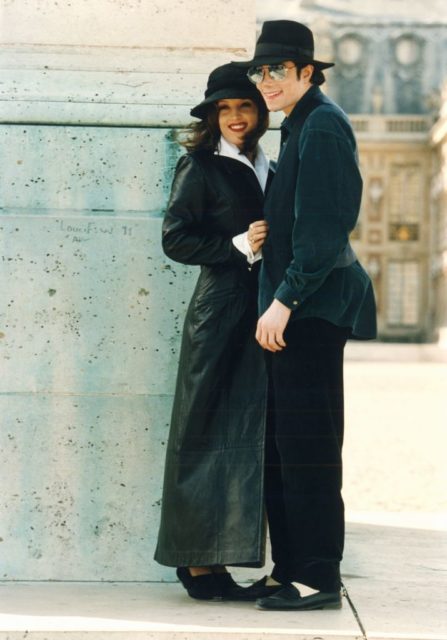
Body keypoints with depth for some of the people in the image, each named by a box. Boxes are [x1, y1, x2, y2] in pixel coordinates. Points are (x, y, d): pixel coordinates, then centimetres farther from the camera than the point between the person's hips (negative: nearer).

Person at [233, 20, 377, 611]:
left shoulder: (321, 126, -10)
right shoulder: (302, 126, 20)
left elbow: (323, 228, -18)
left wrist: (285, 300, -20)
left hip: (313, 307, -10)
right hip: (297, 309, 10)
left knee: (307, 447, -9)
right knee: (282, 445, 12)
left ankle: (319, 579, -5)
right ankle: (290, 570, 17)